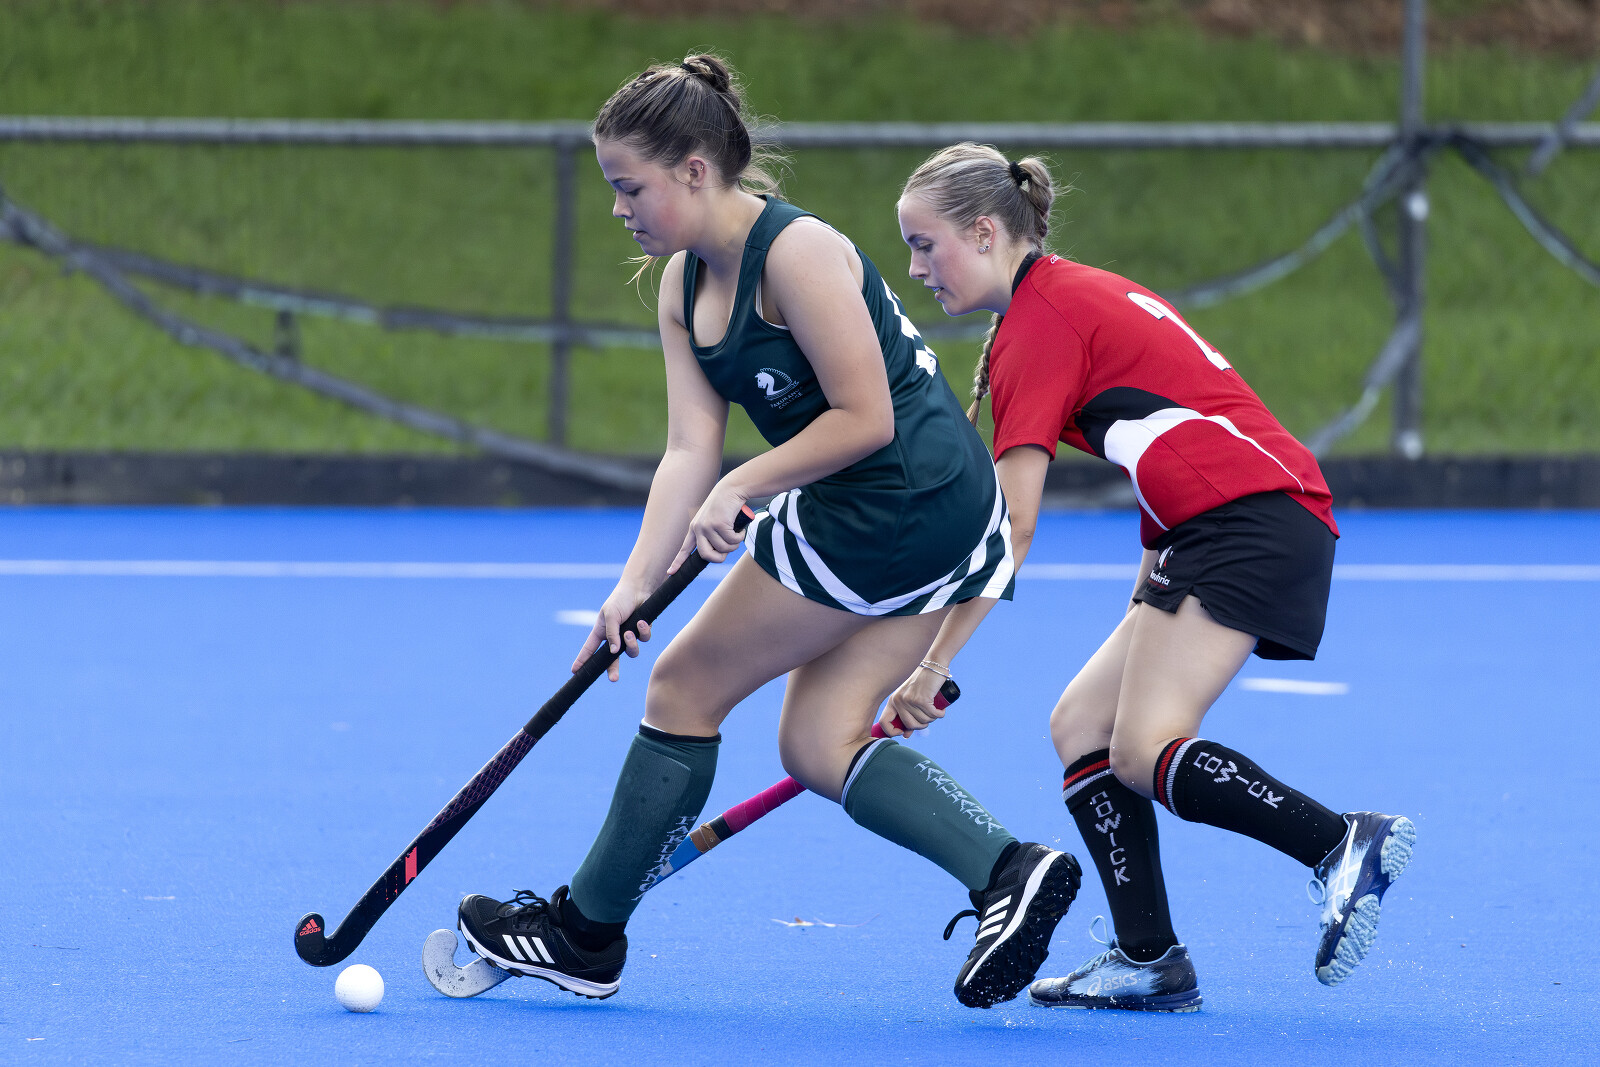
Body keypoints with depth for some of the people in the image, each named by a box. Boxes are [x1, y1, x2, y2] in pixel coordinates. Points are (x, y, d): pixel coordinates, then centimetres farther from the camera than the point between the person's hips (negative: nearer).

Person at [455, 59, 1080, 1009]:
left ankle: (586, 933, 13)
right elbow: (691, 449, 3)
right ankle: (1009, 870, -7)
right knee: (818, 743, 6)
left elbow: (865, 418, -21)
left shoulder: (797, 252, -19)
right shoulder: (685, 284, 9)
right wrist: (635, 584, -10)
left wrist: (739, 489, -17)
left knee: (686, 689, 1)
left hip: (891, 502, -10)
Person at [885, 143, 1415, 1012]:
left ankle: (1346, 845, -23)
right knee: (1080, 725, 8)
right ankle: (1148, 960, 2)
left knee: (1144, 749, -20)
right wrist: (1152, 591, 16)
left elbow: (1011, 527, -11)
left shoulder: (1036, 326, -6)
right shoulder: (1079, 293, 22)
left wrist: (936, 661, -8)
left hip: (1250, 517, -10)